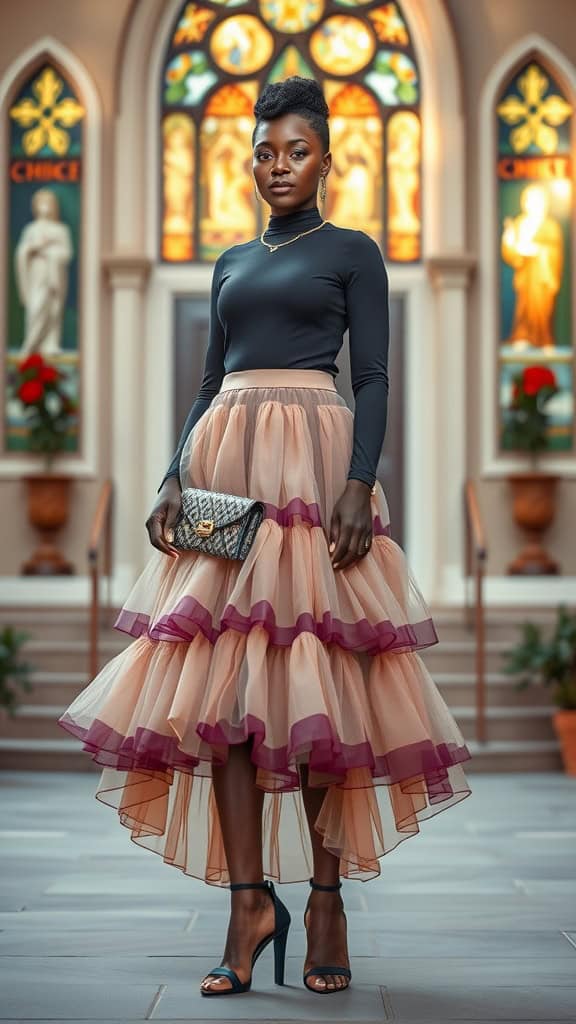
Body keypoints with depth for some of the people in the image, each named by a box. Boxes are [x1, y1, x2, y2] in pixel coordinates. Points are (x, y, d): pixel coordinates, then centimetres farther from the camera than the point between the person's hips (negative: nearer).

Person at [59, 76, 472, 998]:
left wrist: (359, 484, -14)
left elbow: (374, 378, -1)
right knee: (223, 680, -5)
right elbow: (210, 380, 19)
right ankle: (250, 899, -2)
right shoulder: (231, 263, 21)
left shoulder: (352, 252, 7)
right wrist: (176, 477, 4)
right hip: (227, 466, 5)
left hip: (314, 464, -4)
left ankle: (326, 897, 4)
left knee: (319, 681, -6)